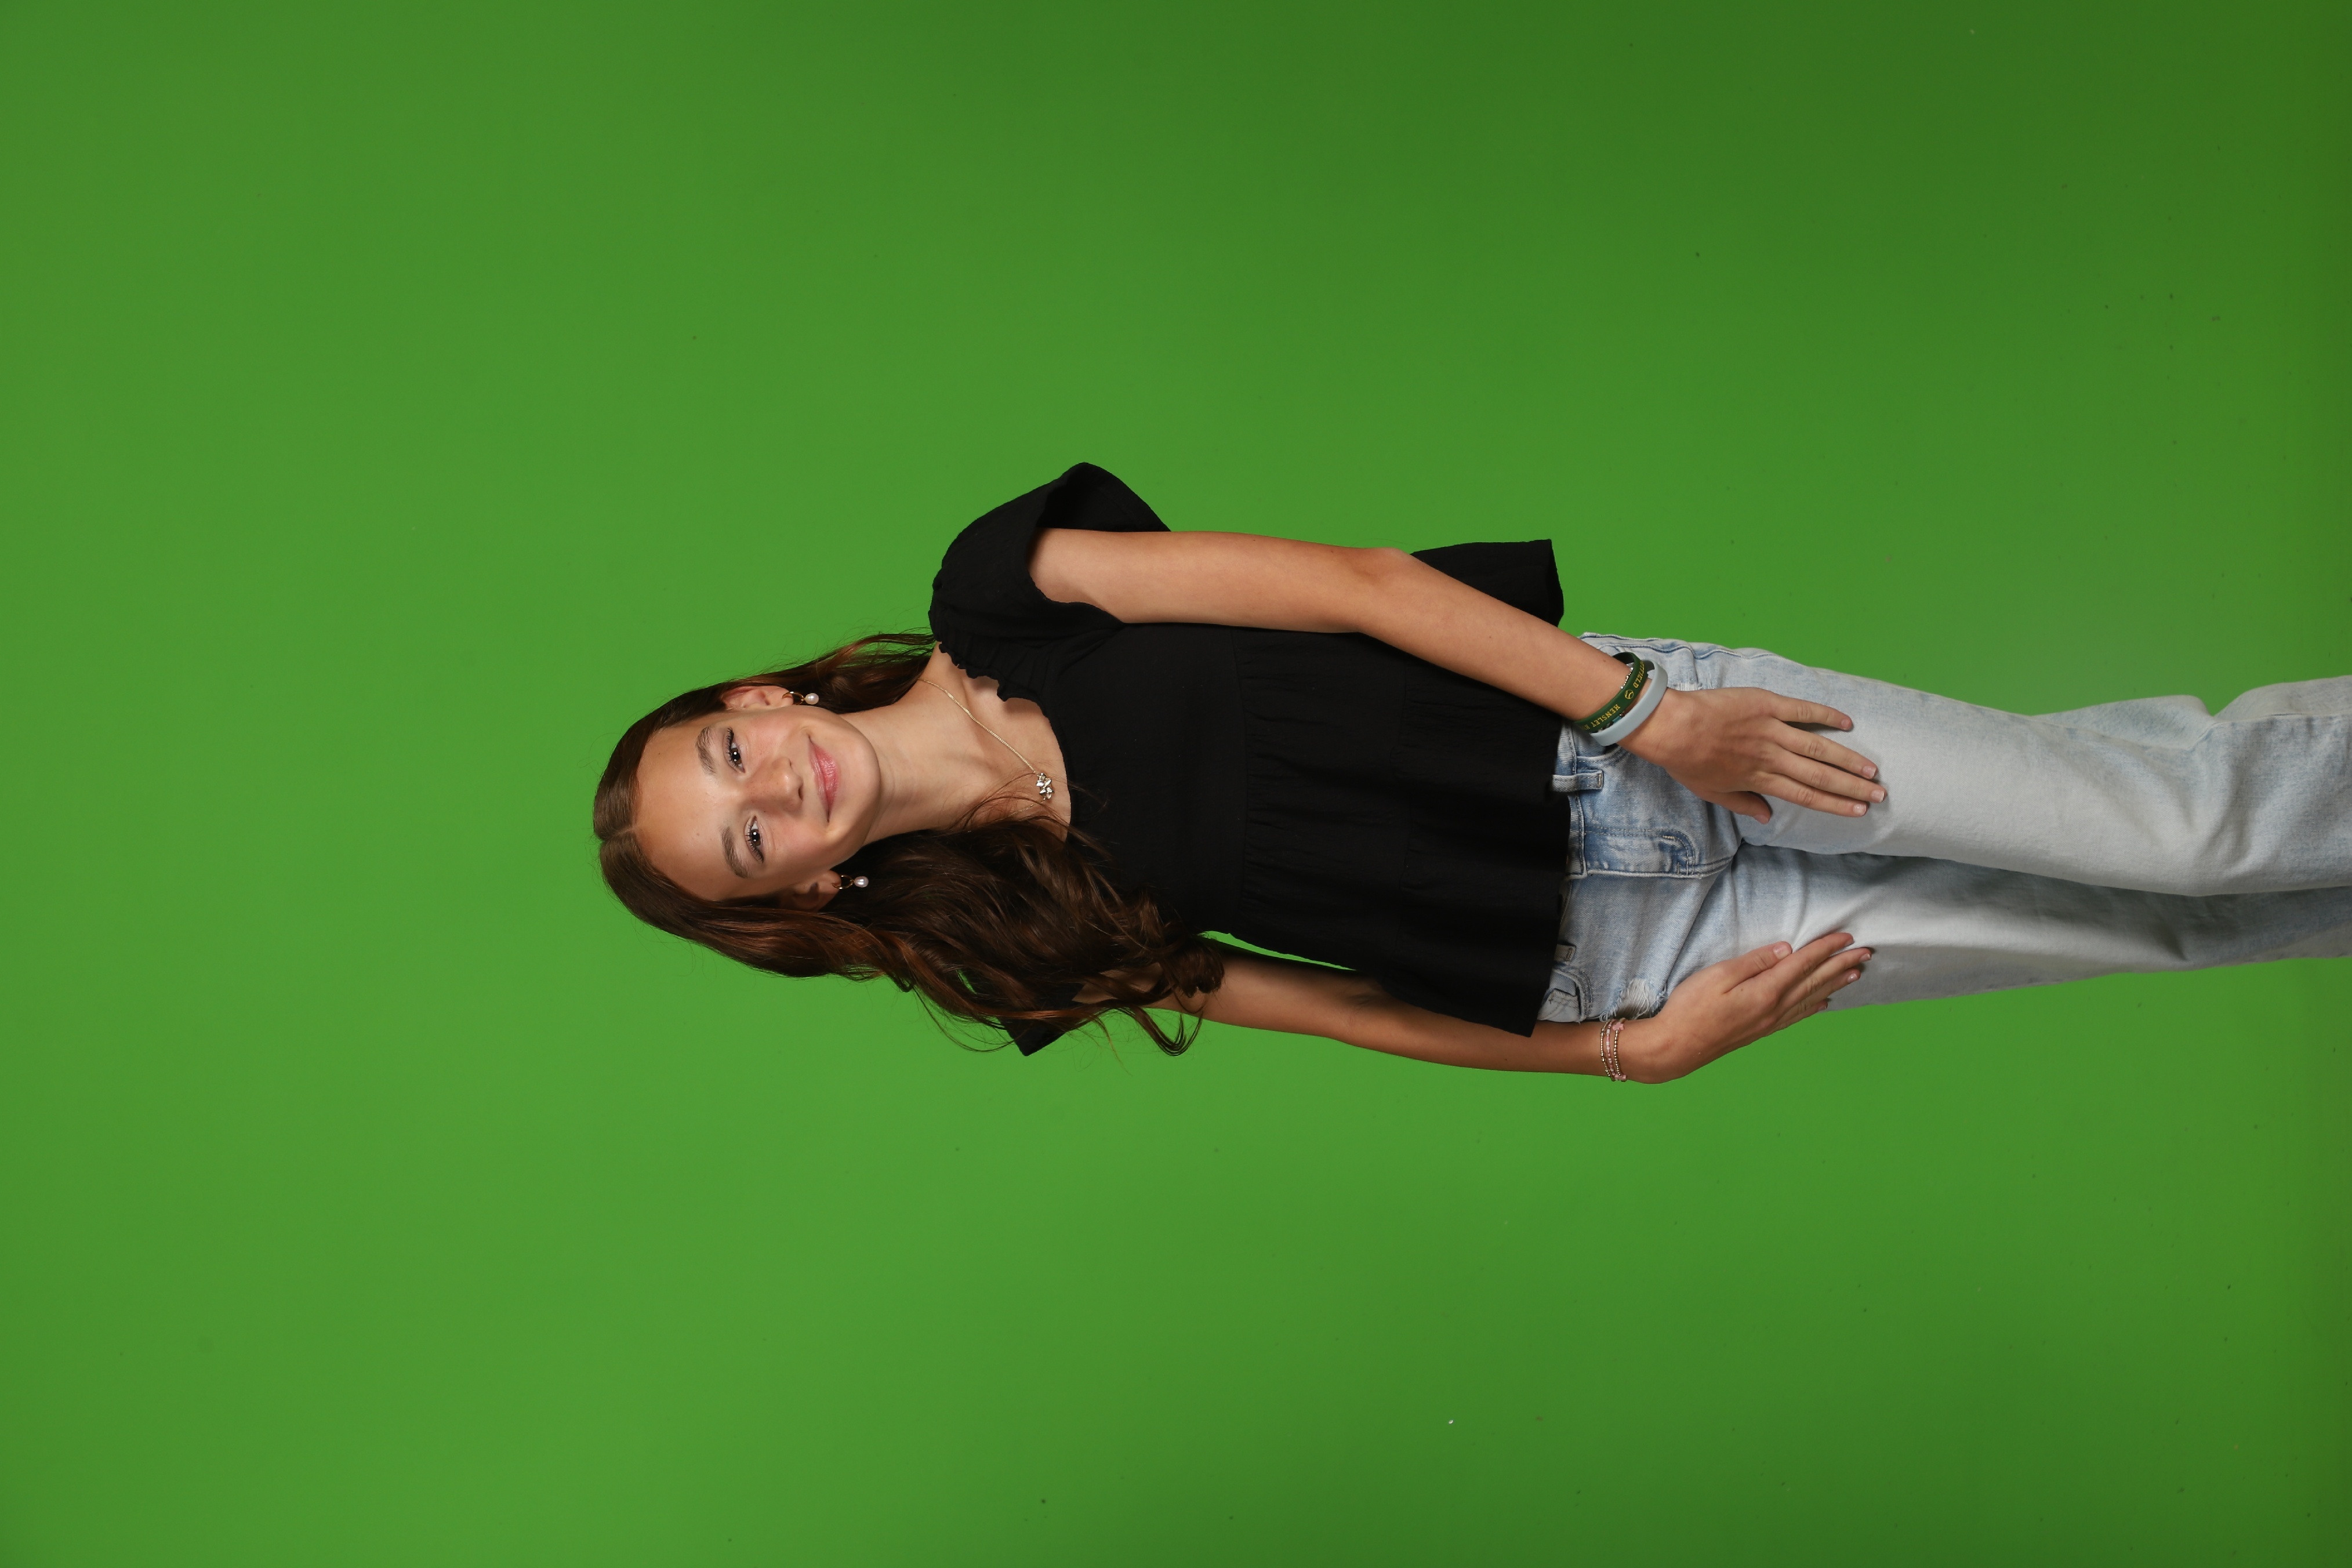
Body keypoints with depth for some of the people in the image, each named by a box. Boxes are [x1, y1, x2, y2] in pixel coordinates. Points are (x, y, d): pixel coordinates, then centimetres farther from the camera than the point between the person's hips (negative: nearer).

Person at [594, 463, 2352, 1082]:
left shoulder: (1000, 590, -8)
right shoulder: (1029, 939, -2)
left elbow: (1359, 582, -11)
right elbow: (1352, 1009, 0)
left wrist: (1641, 707, -17)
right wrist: (1632, 1051, -7)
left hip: (1615, 731, 0)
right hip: (1605, 947, 0)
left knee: (2178, 819, -1)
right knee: (2163, 927, 2)